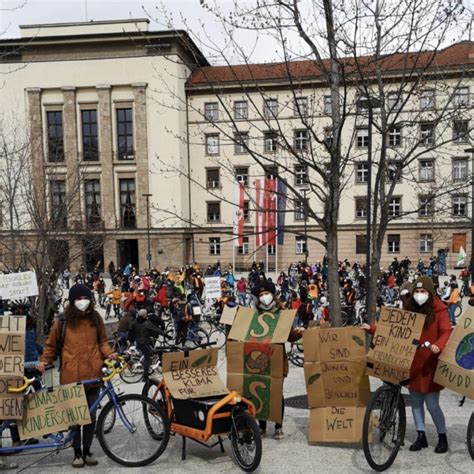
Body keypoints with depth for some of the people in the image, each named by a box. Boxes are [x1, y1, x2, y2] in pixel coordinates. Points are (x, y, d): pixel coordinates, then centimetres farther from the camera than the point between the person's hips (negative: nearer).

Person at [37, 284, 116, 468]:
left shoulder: (96, 318, 5)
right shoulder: (62, 321, -2)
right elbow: (51, 346, 10)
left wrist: (109, 353, -2)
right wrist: (44, 361, -5)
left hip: (93, 375, 2)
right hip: (71, 377, -2)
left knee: (91, 415, 10)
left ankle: (87, 450, 25)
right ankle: (77, 452, 22)